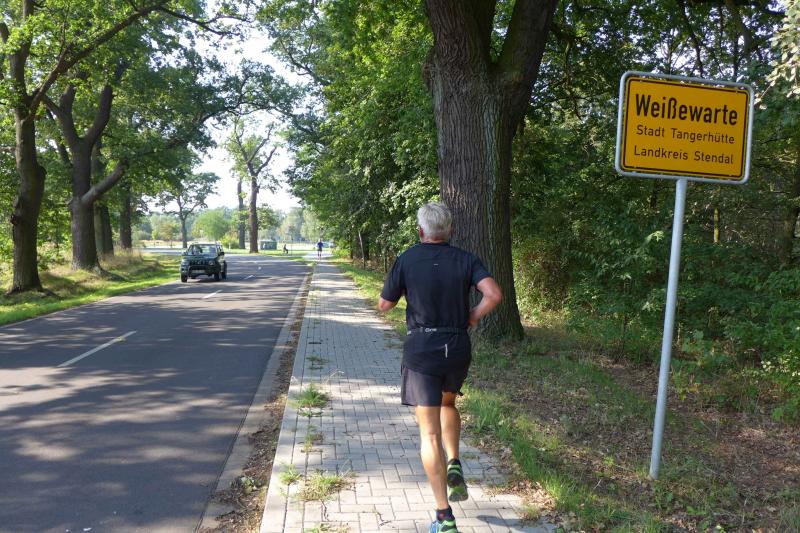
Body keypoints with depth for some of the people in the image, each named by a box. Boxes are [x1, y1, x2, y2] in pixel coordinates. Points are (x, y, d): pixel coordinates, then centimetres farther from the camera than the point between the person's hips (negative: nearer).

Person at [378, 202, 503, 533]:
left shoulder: (407, 259, -4)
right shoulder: (466, 260, 1)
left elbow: (384, 305, 2)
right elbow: (494, 294, -14)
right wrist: (474, 316, 3)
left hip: (421, 349, -3)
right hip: (458, 349, 3)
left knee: (429, 433, 2)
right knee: (447, 403, 32)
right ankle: (454, 466, 15)